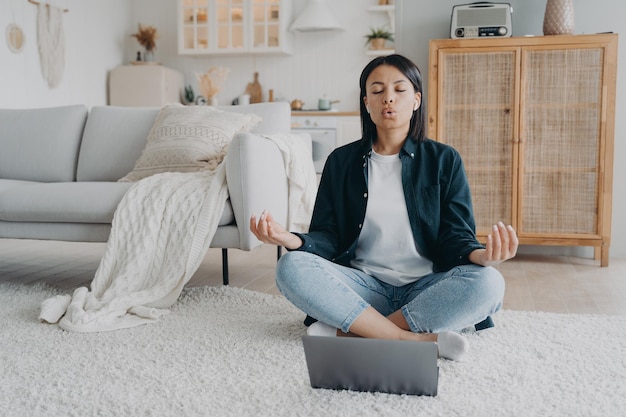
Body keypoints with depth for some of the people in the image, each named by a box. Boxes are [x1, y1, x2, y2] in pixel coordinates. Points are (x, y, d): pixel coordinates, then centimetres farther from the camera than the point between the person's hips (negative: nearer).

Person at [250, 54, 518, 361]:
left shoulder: (443, 160, 7)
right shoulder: (341, 161, 9)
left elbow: (455, 236, 1)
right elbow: (327, 237, 3)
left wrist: (480, 255, -24)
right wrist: (291, 239, -21)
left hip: (426, 289, 0)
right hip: (364, 287, 1)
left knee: (487, 282, -31)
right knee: (291, 267, -26)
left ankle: (348, 332, -26)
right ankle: (418, 340, -29)